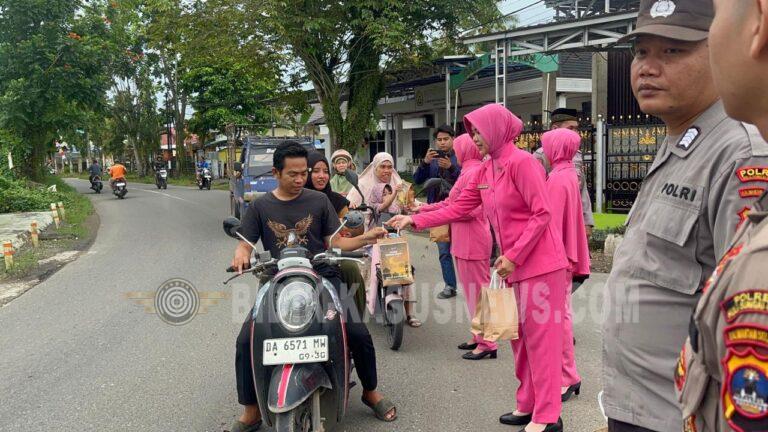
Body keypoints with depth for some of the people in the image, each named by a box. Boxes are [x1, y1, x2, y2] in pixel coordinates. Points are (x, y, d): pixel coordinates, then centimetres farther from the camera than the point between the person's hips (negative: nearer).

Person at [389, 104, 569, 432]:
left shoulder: (521, 162, -14)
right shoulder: (484, 171, 11)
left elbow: (542, 214, -17)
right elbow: (458, 208, 11)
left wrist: (514, 256, -18)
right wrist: (415, 220, 6)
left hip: (540, 262, -8)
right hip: (514, 265, 8)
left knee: (541, 337, -3)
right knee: (519, 335, 13)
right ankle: (528, 405, 25)